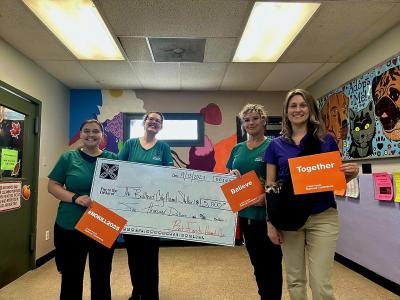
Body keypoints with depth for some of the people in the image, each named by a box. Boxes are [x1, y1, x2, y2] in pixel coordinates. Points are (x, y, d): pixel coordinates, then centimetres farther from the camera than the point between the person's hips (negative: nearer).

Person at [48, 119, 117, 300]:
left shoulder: (112, 159, 2)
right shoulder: (68, 158, -1)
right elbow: (52, 185, -2)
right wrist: (75, 198, -19)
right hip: (70, 227, -1)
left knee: (101, 277, 15)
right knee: (71, 277, 15)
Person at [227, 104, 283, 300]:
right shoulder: (237, 149, 10)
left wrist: (267, 196, -25)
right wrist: (232, 174, -8)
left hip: (267, 212, -5)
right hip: (244, 212, 5)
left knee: (271, 262, 6)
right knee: (256, 261, 19)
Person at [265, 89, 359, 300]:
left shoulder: (326, 141, 2)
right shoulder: (276, 145, 3)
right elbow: (270, 186, 3)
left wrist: (351, 174, -14)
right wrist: (270, 222, -2)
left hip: (323, 218, -1)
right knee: (295, 281, 14)